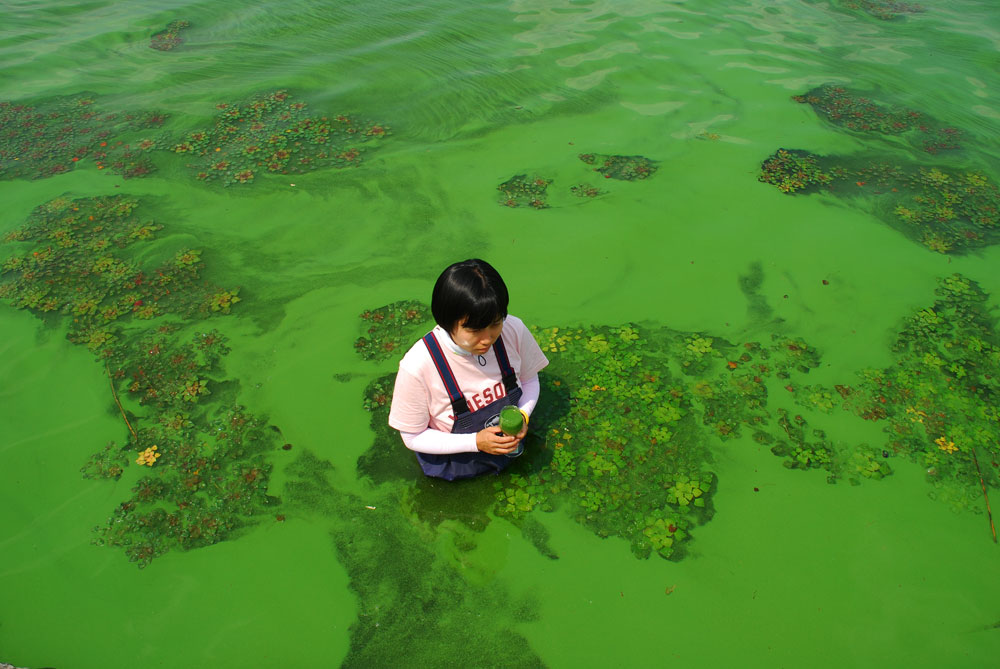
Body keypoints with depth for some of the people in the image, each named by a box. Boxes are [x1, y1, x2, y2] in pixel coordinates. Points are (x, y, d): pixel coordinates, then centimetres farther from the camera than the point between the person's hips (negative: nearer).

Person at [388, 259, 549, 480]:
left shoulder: (513, 330, -25)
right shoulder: (418, 367, -36)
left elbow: (529, 379, -3)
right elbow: (413, 437, -21)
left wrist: (523, 416, -23)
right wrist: (476, 442, -30)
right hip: (453, 466, -3)